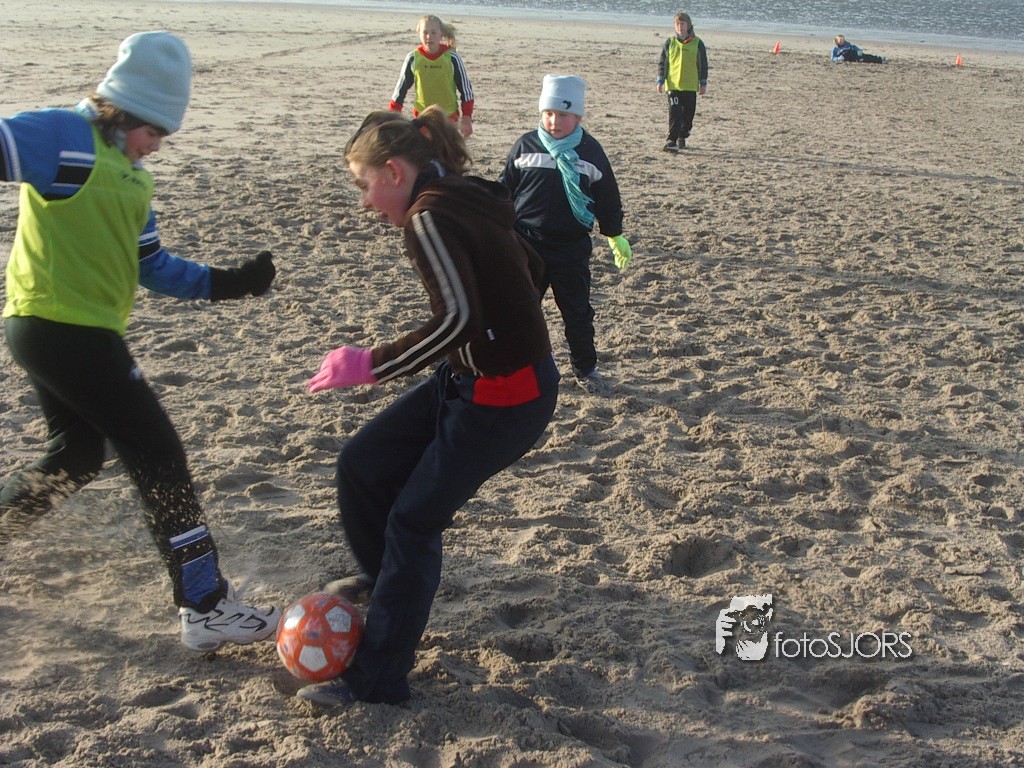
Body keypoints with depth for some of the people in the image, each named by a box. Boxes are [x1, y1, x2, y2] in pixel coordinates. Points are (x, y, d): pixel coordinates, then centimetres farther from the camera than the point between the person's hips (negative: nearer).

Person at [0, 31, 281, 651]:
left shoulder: (130, 175, 16)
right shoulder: (65, 137, -10)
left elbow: (154, 268, 16)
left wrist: (227, 283, 6)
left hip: (62, 333, 10)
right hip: (64, 328, -10)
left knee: (76, 456, 24)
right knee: (159, 456, -5)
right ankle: (206, 609, 3)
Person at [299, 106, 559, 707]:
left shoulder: (429, 217, -19)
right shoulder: (467, 200, 8)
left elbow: (456, 319, -31)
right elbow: (530, 268, 20)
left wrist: (371, 365, -25)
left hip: (505, 398, -9)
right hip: (472, 377, 9)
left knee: (413, 522, -1)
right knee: (363, 464, 13)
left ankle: (378, 680, 11)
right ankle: (382, 578, 36)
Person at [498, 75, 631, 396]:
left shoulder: (591, 151, 0)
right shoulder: (525, 146, -1)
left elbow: (608, 198, 9)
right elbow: (504, 189, 7)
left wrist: (616, 237, 12)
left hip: (572, 248, 0)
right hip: (527, 243, 0)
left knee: (578, 311, 7)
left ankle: (586, 370, 23)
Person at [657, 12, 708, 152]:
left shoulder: (697, 43, 3)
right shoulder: (670, 42, 5)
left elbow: (703, 64, 6)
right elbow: (662, 62, 7)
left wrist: (703, 83, 4)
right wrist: (660, 80, -1)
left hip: (691, 85, 1)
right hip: (673, 84, -1)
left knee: (688, 114, 8)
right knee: (674, 114, -10)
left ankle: (682, 137, 24)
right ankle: (672, 140, -14)